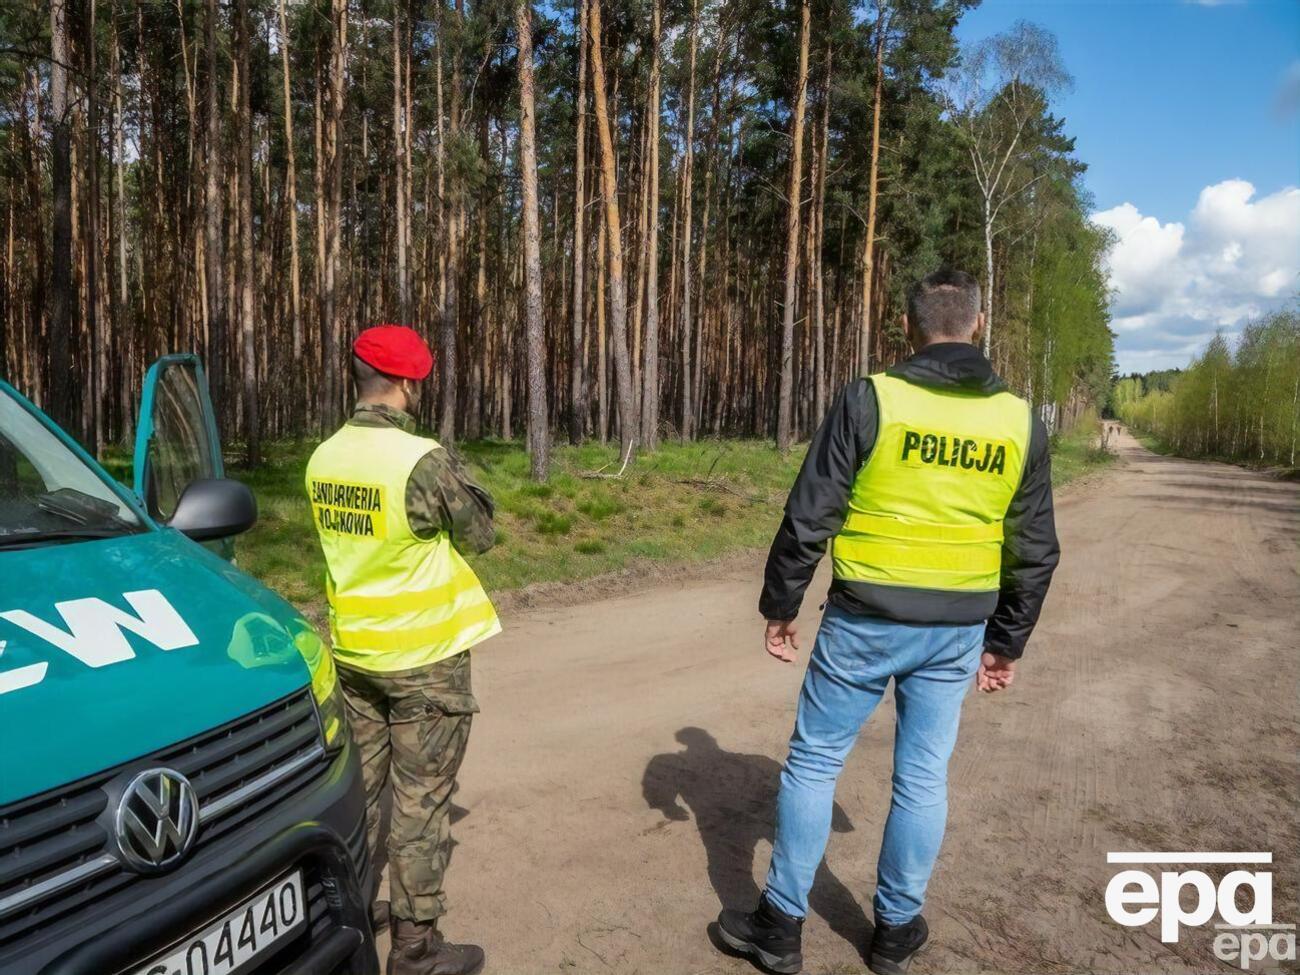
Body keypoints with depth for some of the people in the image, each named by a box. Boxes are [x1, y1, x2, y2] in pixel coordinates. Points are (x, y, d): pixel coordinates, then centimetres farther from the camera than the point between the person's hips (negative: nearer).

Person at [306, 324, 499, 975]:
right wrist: (457, 478, 5)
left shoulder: (324, 458, 1)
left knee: (358, 788, 20)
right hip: (425, 658, -7)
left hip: (353, 652, 7)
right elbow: (479, 535, -10)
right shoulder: (424, 460, -22)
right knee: (420, 802, 5)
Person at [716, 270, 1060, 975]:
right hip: (956, 631, 4)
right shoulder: (1020, 422, 2)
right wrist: (1007, 642, 17)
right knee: (923, 777, 15)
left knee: (813, 762, 10)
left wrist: (780, 605, 1)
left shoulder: (871, 399, -11)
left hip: (865, 621, -3)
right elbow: (1035, 552, 7)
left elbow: (809, 516, -11)